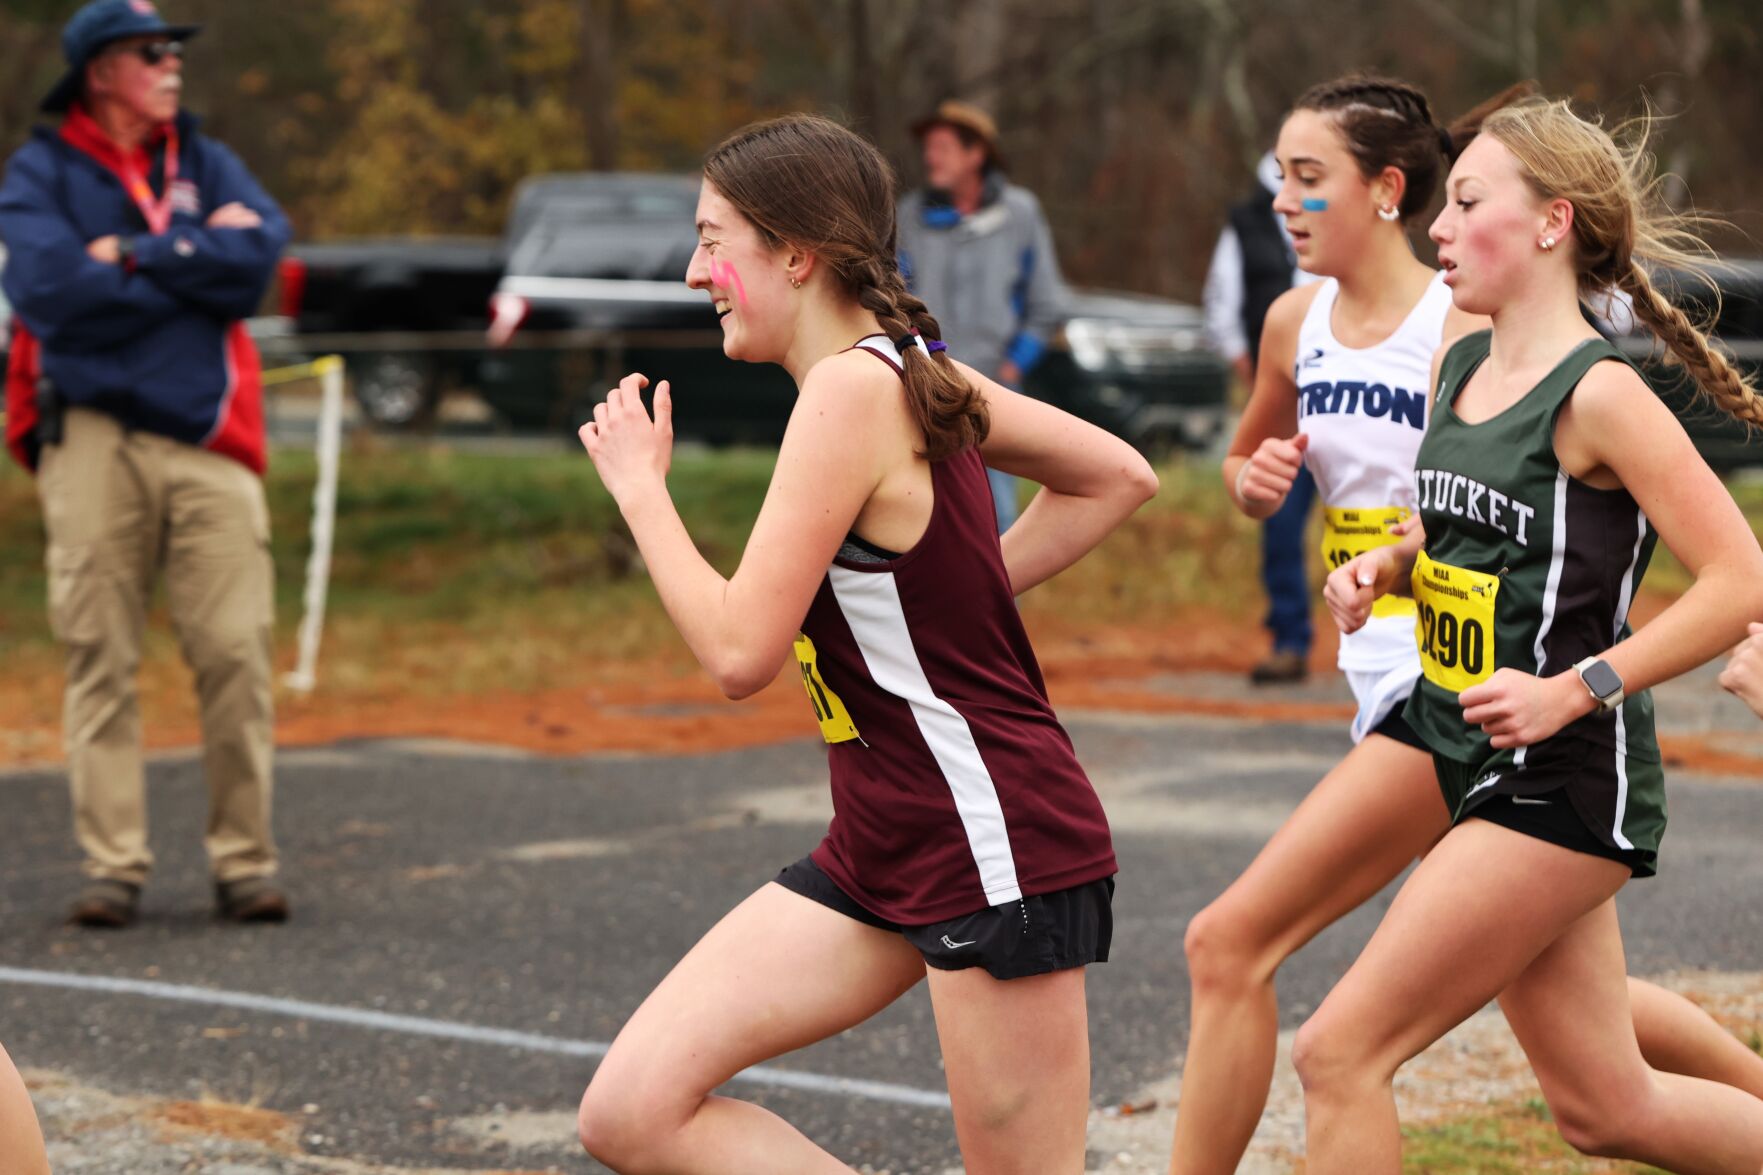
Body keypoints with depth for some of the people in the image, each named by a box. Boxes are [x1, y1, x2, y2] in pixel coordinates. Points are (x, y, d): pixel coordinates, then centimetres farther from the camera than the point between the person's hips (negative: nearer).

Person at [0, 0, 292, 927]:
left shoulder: (208, 163, 18)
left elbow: (260, 255, -1)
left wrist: (133, 255, -5)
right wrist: (198, 262, -3)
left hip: (207, 441, 2)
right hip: (92, 434, -2)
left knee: (235, 656, -4)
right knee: (100, 660, -2)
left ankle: (244, 861, 3)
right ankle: (113, 865, 3)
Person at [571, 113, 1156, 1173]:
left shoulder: (854, 389, -18)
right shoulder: (912, 368, 10)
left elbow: (739, 650, -21)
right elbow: (1120, 476, 20)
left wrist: (639, 485, -8)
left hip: (993, 846, -9)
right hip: (883, 847, 9)